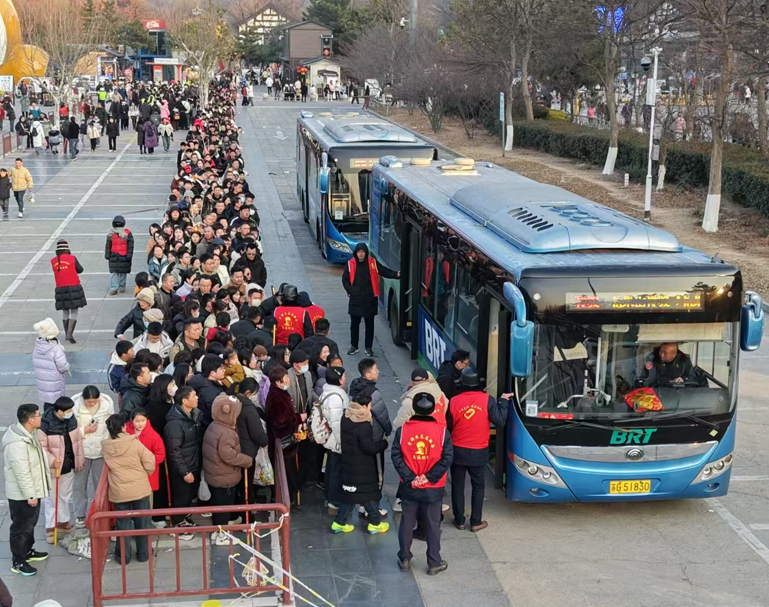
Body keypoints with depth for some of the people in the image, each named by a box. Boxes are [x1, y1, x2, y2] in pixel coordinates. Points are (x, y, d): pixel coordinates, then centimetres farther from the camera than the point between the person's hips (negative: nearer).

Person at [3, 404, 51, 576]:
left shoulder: (28, 434, 1)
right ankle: (18, 562, 19)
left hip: (32, 490, 10)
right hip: (21, 494, -10)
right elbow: (22, 473, -28)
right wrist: (30, 495, -21)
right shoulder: (17, 444, -32)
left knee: (30, 523, 24)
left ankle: (27, 551, 42)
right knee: (21, 527, 5)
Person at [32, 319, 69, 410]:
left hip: (41, 381, 6)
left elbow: (34, 365, 7)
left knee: (47, 403, 18)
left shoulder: (37, 348, -3)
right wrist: (67, 366, 0)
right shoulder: (56, 348, -23)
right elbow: (63, 367, -21)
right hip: (54, 384, -6)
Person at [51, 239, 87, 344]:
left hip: (60, 289, 3)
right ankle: (70, 334, -13)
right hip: (74, 287, -3)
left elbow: (58, 271, 13)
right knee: (74, 311, 0)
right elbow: (80, 270, 4)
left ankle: (67, 334, 23)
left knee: (65, 311, 16)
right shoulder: (72, 258, -6)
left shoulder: (53, 261, 1)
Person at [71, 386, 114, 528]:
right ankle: (80, 515, 26)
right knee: (79, 485, 11)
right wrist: (84, 431, -23)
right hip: (81, 451, -1)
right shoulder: (75, 405, -16)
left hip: (101, 451, 1)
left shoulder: (107, 404, -11)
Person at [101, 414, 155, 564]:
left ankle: (123, 555, 17)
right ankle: (143, 553, 20)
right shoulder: (135, 443, -14)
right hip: (140, 488, -1)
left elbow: (108, 466, 9)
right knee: (142, 522, 12)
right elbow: (149, 462, -10)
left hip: (119, 491, 1)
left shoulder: (105, 447, -5)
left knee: (122, 524, 12)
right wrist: (145, 474, 10)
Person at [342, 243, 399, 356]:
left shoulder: (373, 263, -3)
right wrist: (350, 291, -5)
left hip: (370, 300, 0)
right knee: (354, 323, 9)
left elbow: (385, 271, -3)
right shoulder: (350, 264, -2)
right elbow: (345, 279, 5)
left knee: (369, 324, 7)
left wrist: (396, 275, -19)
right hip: (355, 300, 0)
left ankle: (368, 348, 17)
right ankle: (354, 346, 23)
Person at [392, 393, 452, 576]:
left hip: (409, 487, 1)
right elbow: (447, 458, -13)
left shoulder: (402, 430, -7)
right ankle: (434, 563, 16)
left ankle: (404, 559, 25)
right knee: (433, 525, 10)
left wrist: (409, 478, -11)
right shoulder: (441, 431, -10)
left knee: (407, 523, 15)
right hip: (433, 489, -1)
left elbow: (396, 456, -10)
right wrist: (429, 477, -11)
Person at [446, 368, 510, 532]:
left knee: (458, 486, 14)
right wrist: (503, 401, 0)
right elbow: (500, 421, -12)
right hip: (479, 452, -1)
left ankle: (459, 520, 20)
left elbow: (448, 427, -1)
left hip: (458, 451, 1)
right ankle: (476, 522, 15)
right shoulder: (487, 400, -13)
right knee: (478, 486, 13)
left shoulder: (454, 401, -9)